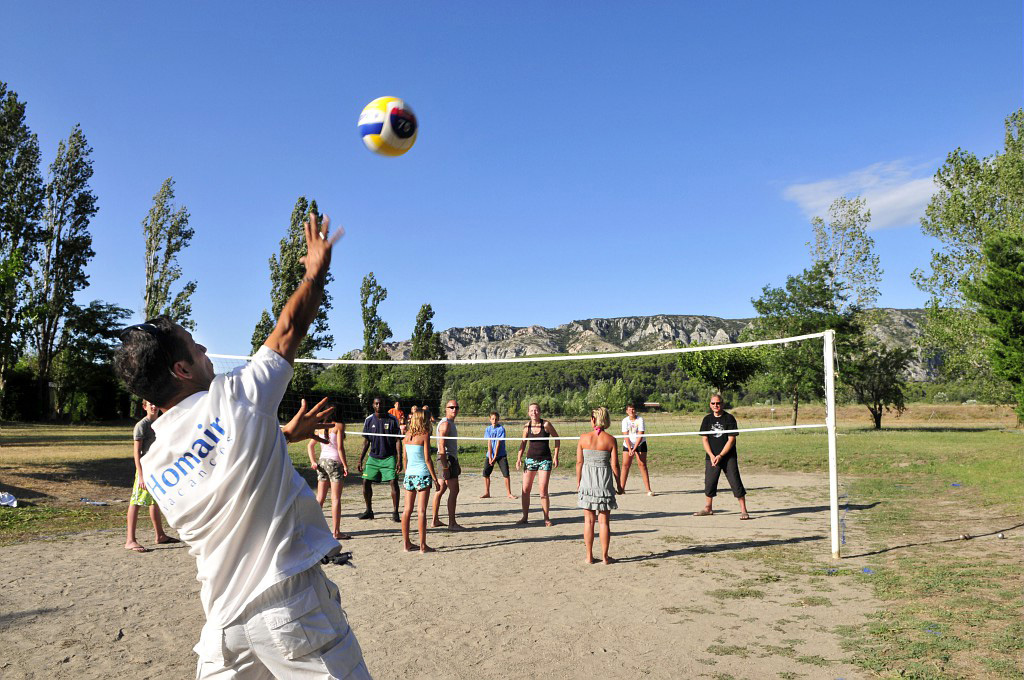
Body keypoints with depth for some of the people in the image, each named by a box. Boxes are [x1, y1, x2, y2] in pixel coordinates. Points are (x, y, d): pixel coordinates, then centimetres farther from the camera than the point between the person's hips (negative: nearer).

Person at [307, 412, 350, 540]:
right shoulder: (339, 425, -6)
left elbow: (310, 445, 12)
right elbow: (340, 448, -12)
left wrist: (313, 461, 8)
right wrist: (345, 465, -8)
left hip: (322, 461, 6)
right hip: (335, 461, -6)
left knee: (320, 498, 12)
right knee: (335, 499, -3)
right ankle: (336, 532, -2)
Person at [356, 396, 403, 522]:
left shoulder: (392, 419, -4)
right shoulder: (369, 420, 4)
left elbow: (397, 440, -3)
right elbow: (366, 442, 10)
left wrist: (399, 460, -9)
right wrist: (360, 460, 6)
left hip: (389, 457, -3)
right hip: (373, 457, 3)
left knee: (393, 482, -11)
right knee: (366, 482, -1)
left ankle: (395, 513, -1)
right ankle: (369, 511, 17)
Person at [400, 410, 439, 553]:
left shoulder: (407, 436, 8)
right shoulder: (424, 435, -9)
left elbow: (405, 458, 13)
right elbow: (427, 459, -11)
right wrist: (435, 479, -7)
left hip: (409, 474, 6)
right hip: (422, 474, -6)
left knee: (407, 510, 10)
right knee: (421, 510, -3)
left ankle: (407, 543, 16)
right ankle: (423, 545, 0)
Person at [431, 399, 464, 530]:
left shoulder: (451, 423, 19)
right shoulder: (445, 423, -13)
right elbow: (441, 447, -20)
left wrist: (457, 464, 27)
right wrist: (445, 467, -25)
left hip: (451, 458, 10)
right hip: (447, 459, -10)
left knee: (441, 490, 12)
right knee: (454, 490, -11)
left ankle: (435, 520, 18)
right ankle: (452, 523, -10)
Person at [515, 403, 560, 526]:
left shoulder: (546, 424, -8)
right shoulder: (527, 426, 1)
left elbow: (557, 439, 1)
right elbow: (523, 442, 13)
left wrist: (556, 456, -4)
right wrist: (519, 458, 3)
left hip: (545, 460, -3)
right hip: (530, 459, 3)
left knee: (543, 491, -5)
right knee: (525, 489, 1)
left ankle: (547, 519, 8)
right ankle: (525, 517, 12)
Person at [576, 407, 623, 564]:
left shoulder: (584, 438, -5)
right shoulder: (611, 440, -6)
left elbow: (579, 462, -3)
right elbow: (614, 465, -5)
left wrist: (578, 482, 8)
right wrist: (619, 485, 7)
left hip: (587, 480, 1)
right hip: (605, 481, 0)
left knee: (588, 520, 9)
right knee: (604, 521, 8)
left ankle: (589, 556, 14)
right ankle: (604, 556, 13)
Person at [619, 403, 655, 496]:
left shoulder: (640, 419, -13)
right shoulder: (625, 421, -8)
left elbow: (640, 435, -17)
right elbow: (625, 436, -12)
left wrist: (634, 449, -22)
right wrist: (630, 449, -22)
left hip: (640, 444, -2)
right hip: (627, 444, 2)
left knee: (642, 464, -8)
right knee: (625, 464, -3)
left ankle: (648, 490, -7)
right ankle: (622, 488, 4)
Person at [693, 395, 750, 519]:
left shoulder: (729, 418, -5)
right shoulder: (707, 419, 6)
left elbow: (731, 439, -9)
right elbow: (704, 439, 4)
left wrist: (720, 456, -15)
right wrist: (712, 455, -9)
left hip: (728, 457, -3)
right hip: (711, 457, 4)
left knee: (736, 483, -7)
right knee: (709, 482, 7)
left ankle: (743, 510, 0)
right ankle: (708, 509, 22)